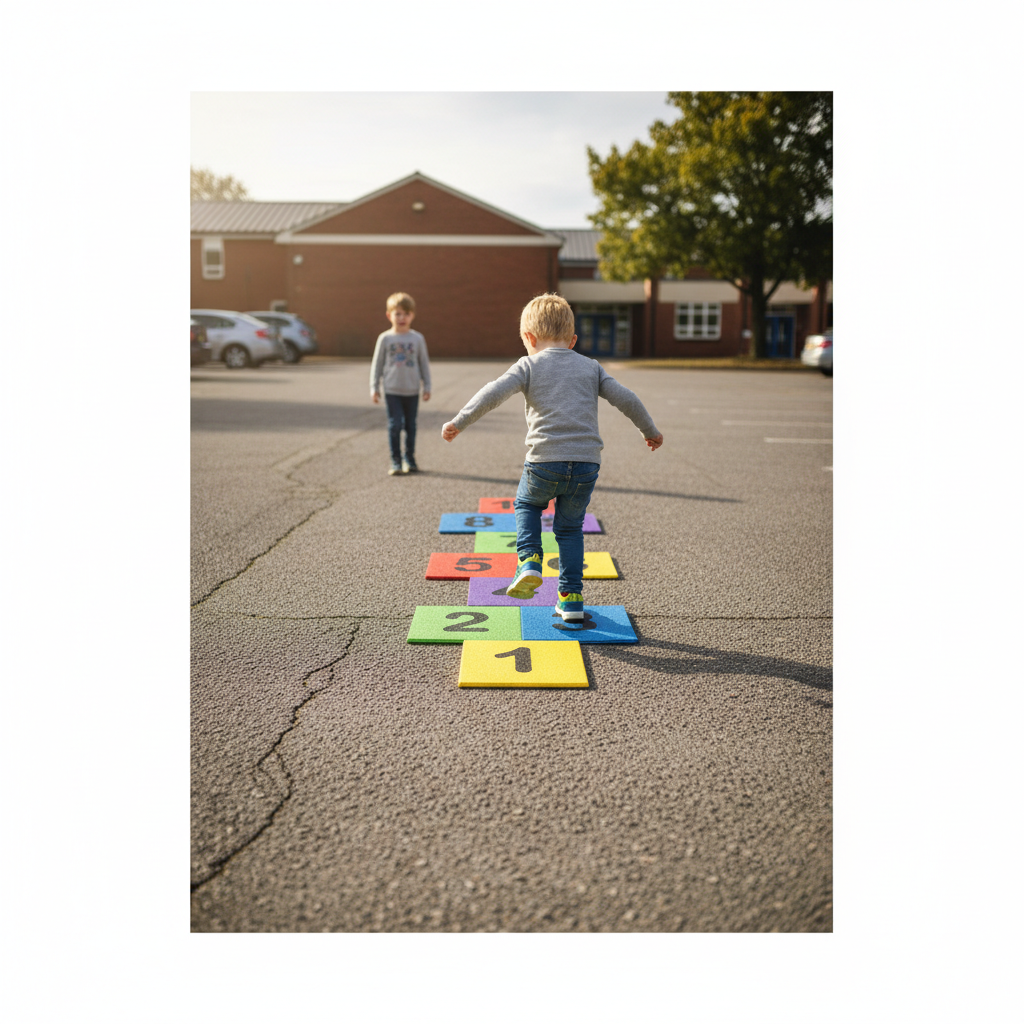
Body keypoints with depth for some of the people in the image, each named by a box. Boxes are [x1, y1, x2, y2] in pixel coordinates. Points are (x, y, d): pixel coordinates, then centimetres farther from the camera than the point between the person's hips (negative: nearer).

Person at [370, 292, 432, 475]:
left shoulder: (417, 338, 2)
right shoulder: (385, 338, 0)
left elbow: (424, 363, 8)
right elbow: (377, 364, 5)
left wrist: (427, 387, 6)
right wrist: (374, 388, 2)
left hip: (412, 391, 1)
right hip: (392, 391, -1)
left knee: (410, 426, 9)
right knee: (394, 425, -5)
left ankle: (410, 459, 22)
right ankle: (396, 461, 2)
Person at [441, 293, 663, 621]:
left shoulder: (529, 364, 6)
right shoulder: (590, 366, 15)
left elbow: (494, 392, -6)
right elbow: (625, 399, 12)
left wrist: (459, 422, -2)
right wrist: (650, 431, 24)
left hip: (544, 461, -2)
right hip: (587, 463, 3)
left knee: (526, 504, 27)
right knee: (570, 527, 19)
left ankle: (529, 561, 5)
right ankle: (571, 599, 18)